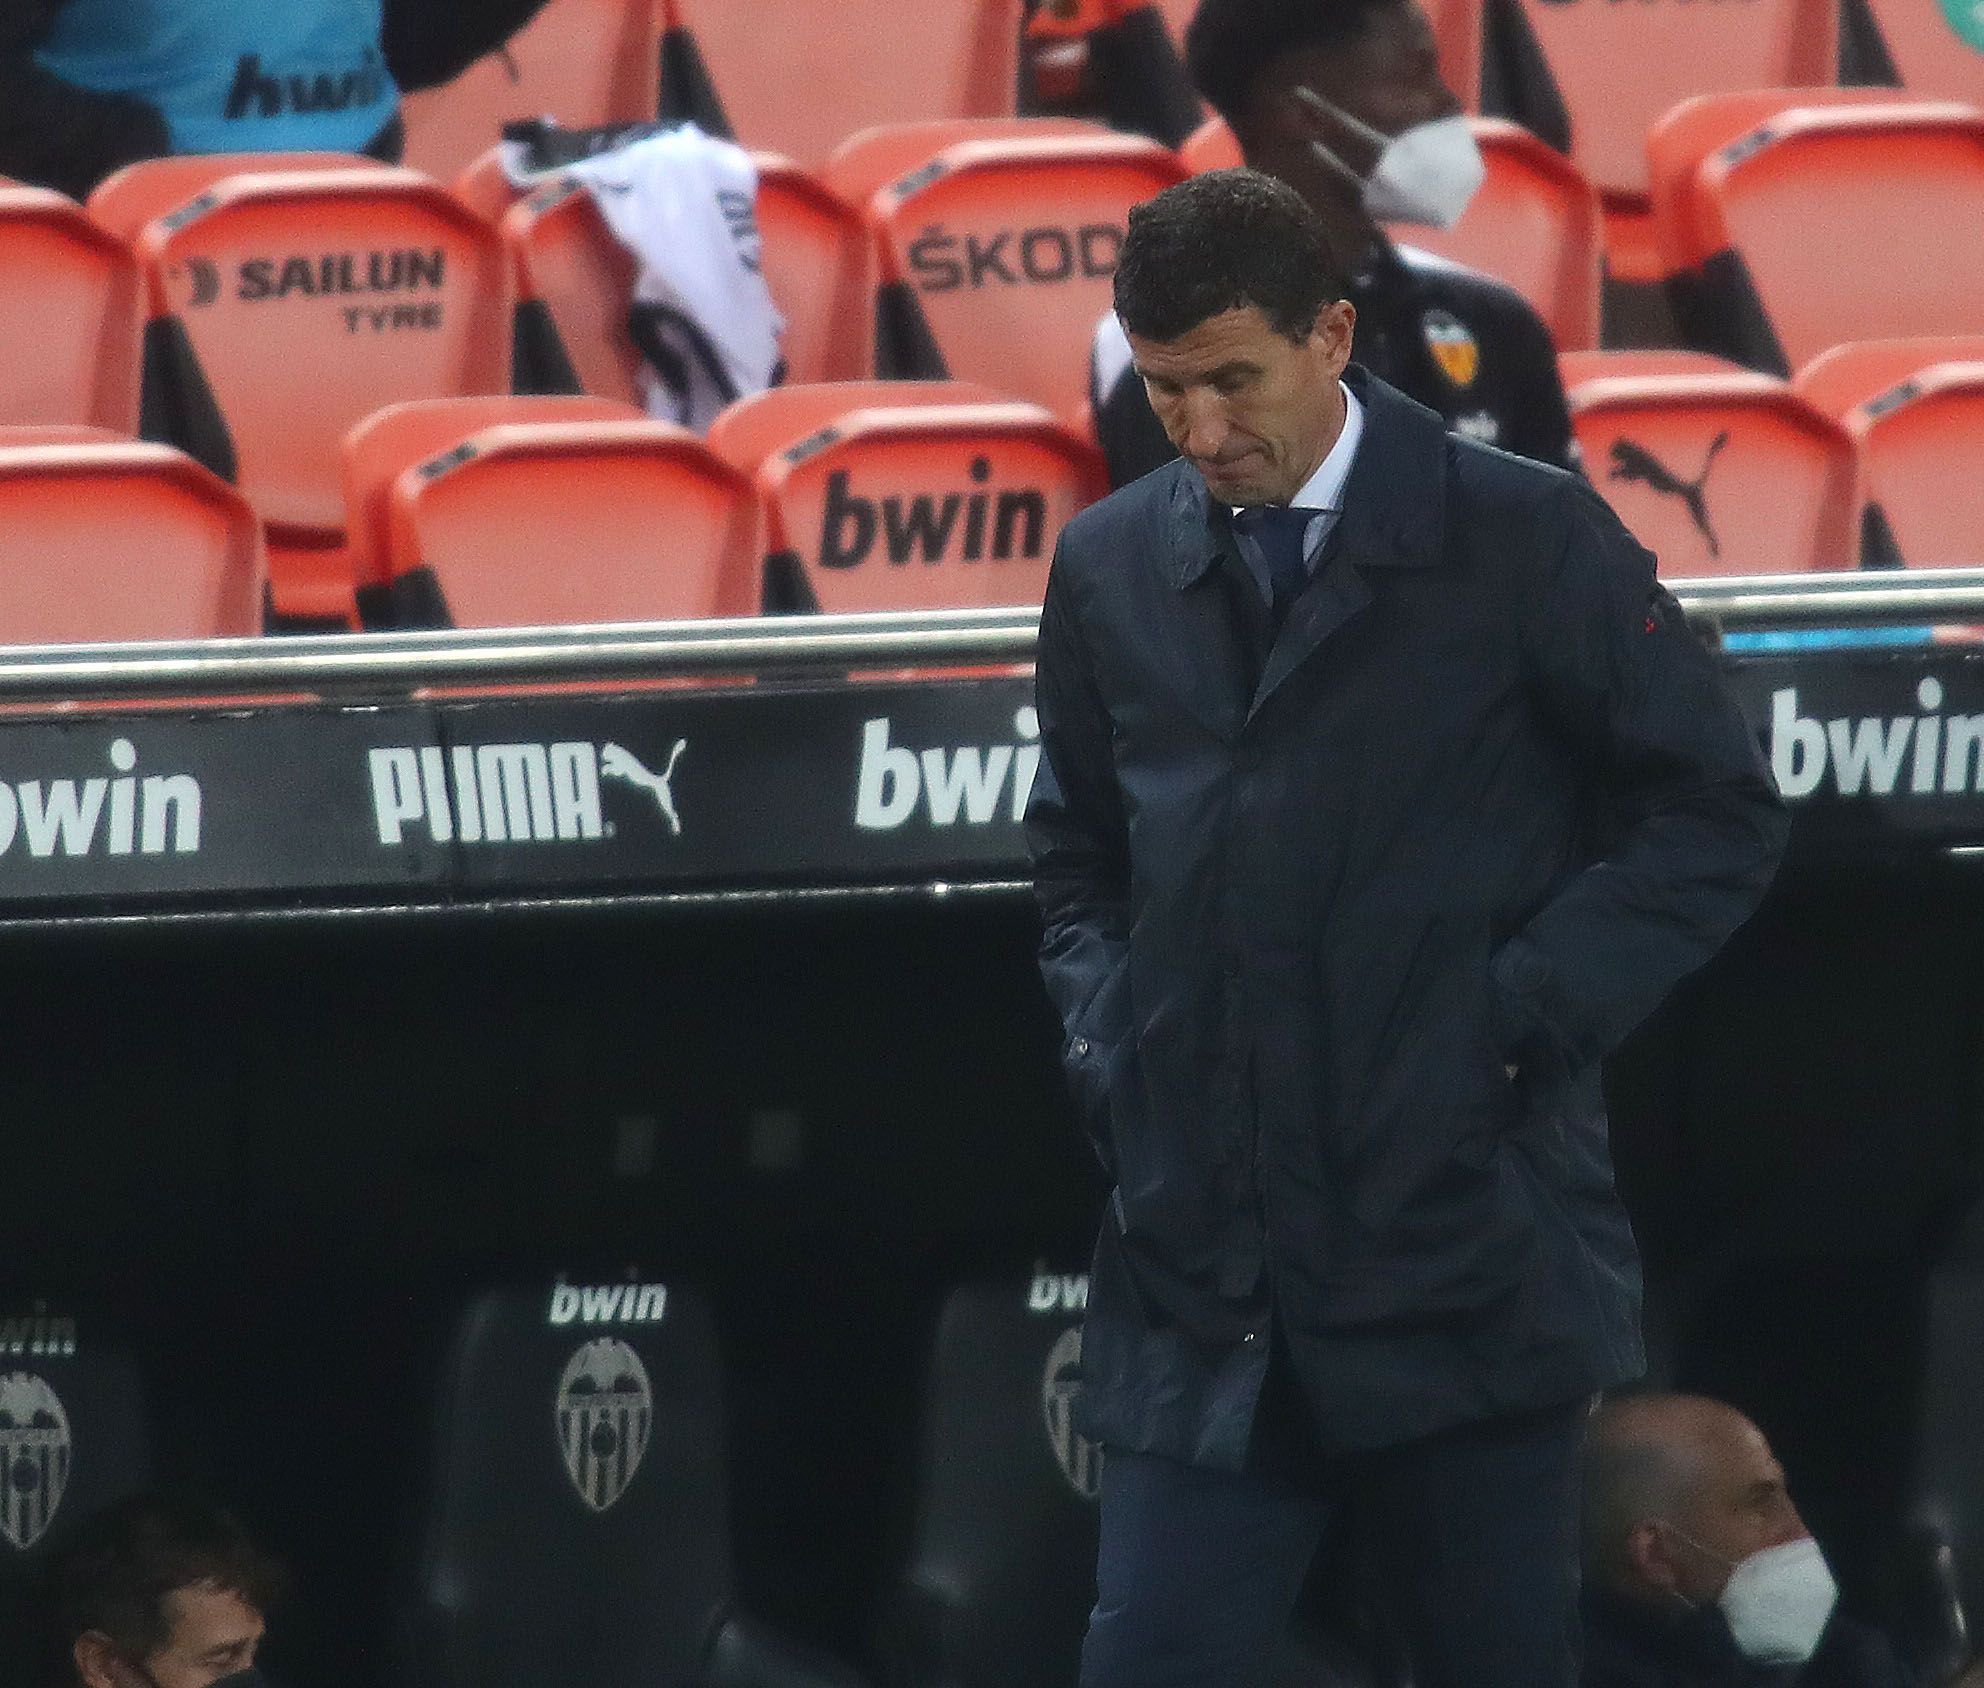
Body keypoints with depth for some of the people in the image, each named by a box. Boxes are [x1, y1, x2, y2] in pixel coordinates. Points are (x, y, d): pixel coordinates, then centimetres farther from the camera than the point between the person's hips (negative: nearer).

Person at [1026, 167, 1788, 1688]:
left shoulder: (1525, 539, -3)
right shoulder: (1112, 569, 9)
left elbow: (1716, 816, 0)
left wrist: (1524, 1012, -9)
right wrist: (1109, 1040, 7)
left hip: (1468, 1264, -3)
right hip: (1203, 1302, 3)